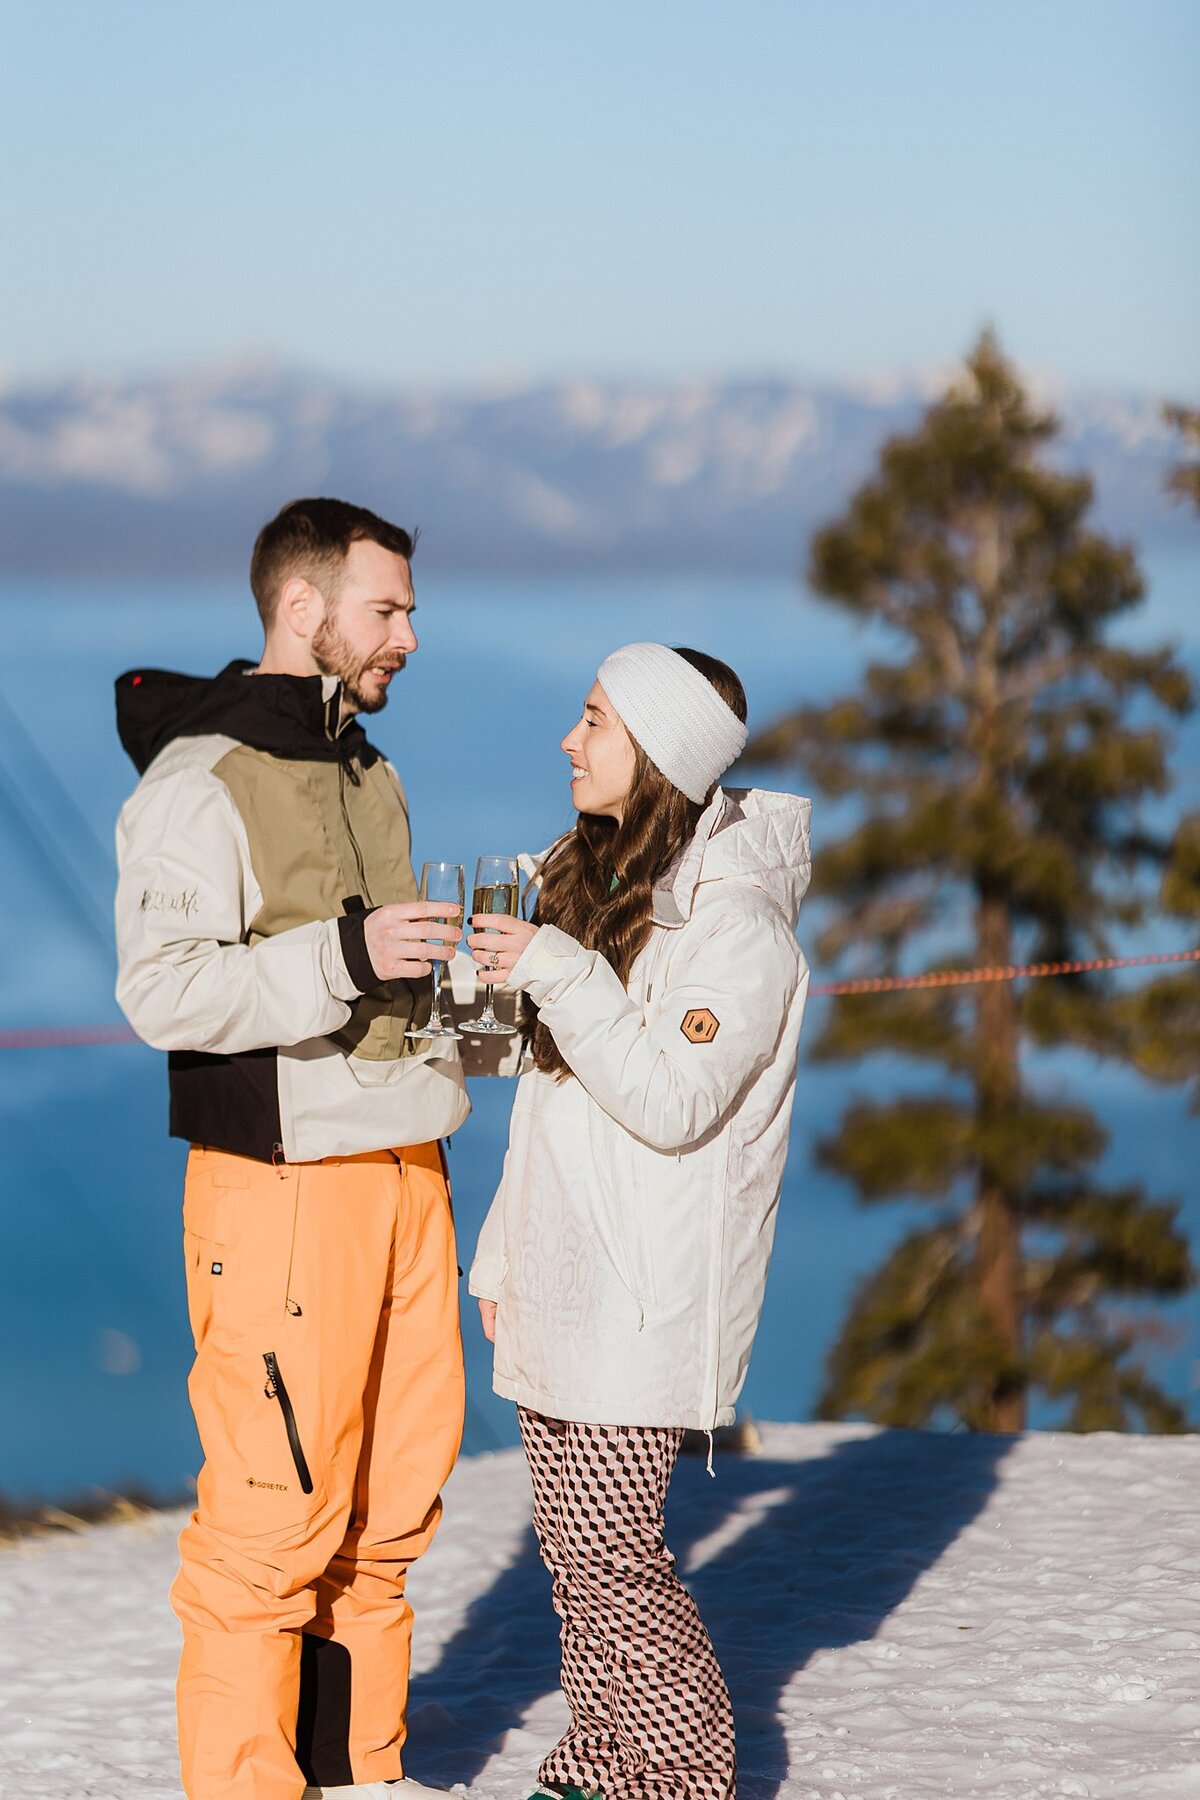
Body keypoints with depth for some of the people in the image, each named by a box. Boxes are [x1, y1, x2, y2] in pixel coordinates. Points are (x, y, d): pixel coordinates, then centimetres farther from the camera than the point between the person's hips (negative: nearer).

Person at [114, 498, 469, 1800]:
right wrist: (346, 957, -23)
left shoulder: (370, 777, 19)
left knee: (394, 1495, 10)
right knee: (274, 1512, -7)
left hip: (403, 1176, 8)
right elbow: (164, 993, -18)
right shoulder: (198, 781, -8)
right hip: (282, 1186, -8)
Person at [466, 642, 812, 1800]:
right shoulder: (600, 877, 14)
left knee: (608, 1549, -8)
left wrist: (558, 972, -25)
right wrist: (505, 1255, 19)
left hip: (645, 1293, -8)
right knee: (572, 1539, 11)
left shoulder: (735, 919, -13)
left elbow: (672, 1101, -22)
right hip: (565, 1273, 8)